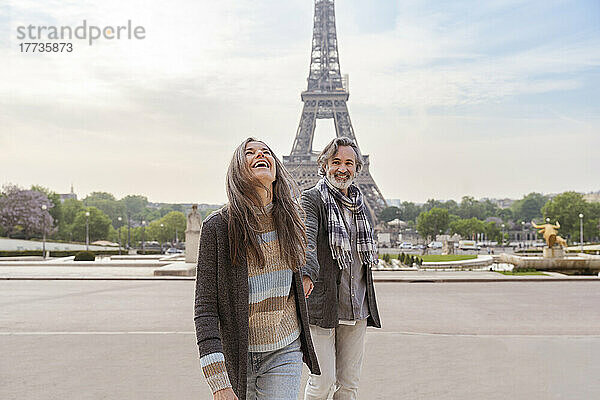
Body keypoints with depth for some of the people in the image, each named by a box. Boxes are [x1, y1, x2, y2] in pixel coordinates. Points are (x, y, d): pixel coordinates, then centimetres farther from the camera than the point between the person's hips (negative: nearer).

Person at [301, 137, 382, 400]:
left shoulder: (360, 204, 15)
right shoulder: (311, 199, -5)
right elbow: (306, 239, -24)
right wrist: (306, 274, -41)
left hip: (357, 309, 6)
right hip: (322, 306, -5)